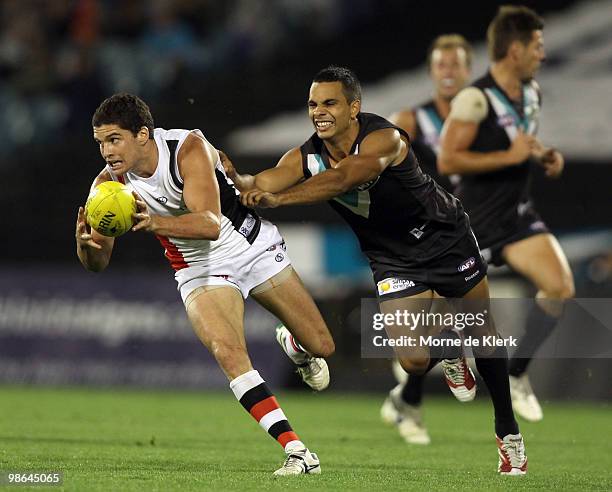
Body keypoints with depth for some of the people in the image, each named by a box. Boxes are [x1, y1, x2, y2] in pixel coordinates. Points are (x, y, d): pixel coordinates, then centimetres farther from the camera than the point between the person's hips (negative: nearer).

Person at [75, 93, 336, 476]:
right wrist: (86, 243, -38)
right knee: (227, 351, -27)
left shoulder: (189, 148, -27)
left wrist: (155, 223, -56)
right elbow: (98, 262, -13)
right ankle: (298, 453, -26)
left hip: (255, 247, -1)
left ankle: (299, 349, 44)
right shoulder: (110, 184, -16)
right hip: (200, 271, 1)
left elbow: (211, 224, -38)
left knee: (321, 347, 4)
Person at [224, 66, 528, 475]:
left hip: (446, 238, -3)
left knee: (484, 333, 9)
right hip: (393, 260, 3)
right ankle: (449, 351, 27)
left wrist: (279, 198, -60)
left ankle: (508, 430, 32)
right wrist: (236, 177, -54)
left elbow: (342, 179, -48)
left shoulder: (384, 139, -31)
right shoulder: (306, 157, -15)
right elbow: (260, 186, -31)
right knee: (413, 360, -12)